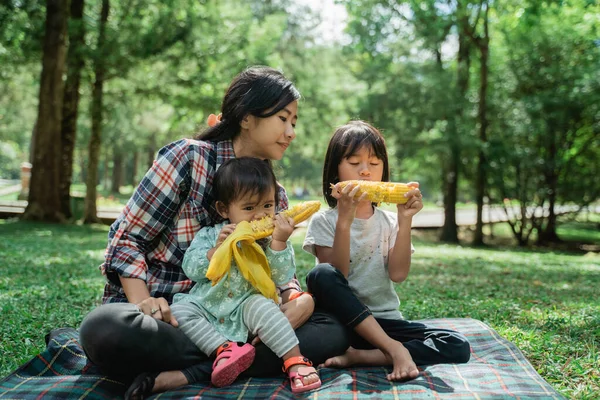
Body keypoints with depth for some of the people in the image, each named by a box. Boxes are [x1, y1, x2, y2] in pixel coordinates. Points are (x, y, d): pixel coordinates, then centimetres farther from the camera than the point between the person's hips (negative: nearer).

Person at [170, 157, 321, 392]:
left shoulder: (275, 239, 2)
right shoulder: (210, 235, 4)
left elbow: (282, 279, -9)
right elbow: (191, 270, -5)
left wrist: (279, 242, -21)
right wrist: (218, 248, -18)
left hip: (246, 308, -2)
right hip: (207, 307, 2)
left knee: (261, 306, -32)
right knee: (179, 309, -21)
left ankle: (295, 361, -30)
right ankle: (225, 349, -30)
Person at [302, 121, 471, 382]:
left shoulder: (389, 222, 9)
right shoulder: (323, 222, 1)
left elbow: (398, 274, -7)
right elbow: (335, 276, -14)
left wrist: (405, 220, -14)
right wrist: (344, 220, -22)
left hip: (384, 321, 3)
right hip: (341, 319, -3)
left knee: (458, 347, -18)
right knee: (321, 276, -34)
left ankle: (358, 356, -23)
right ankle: (395, 350, -28)